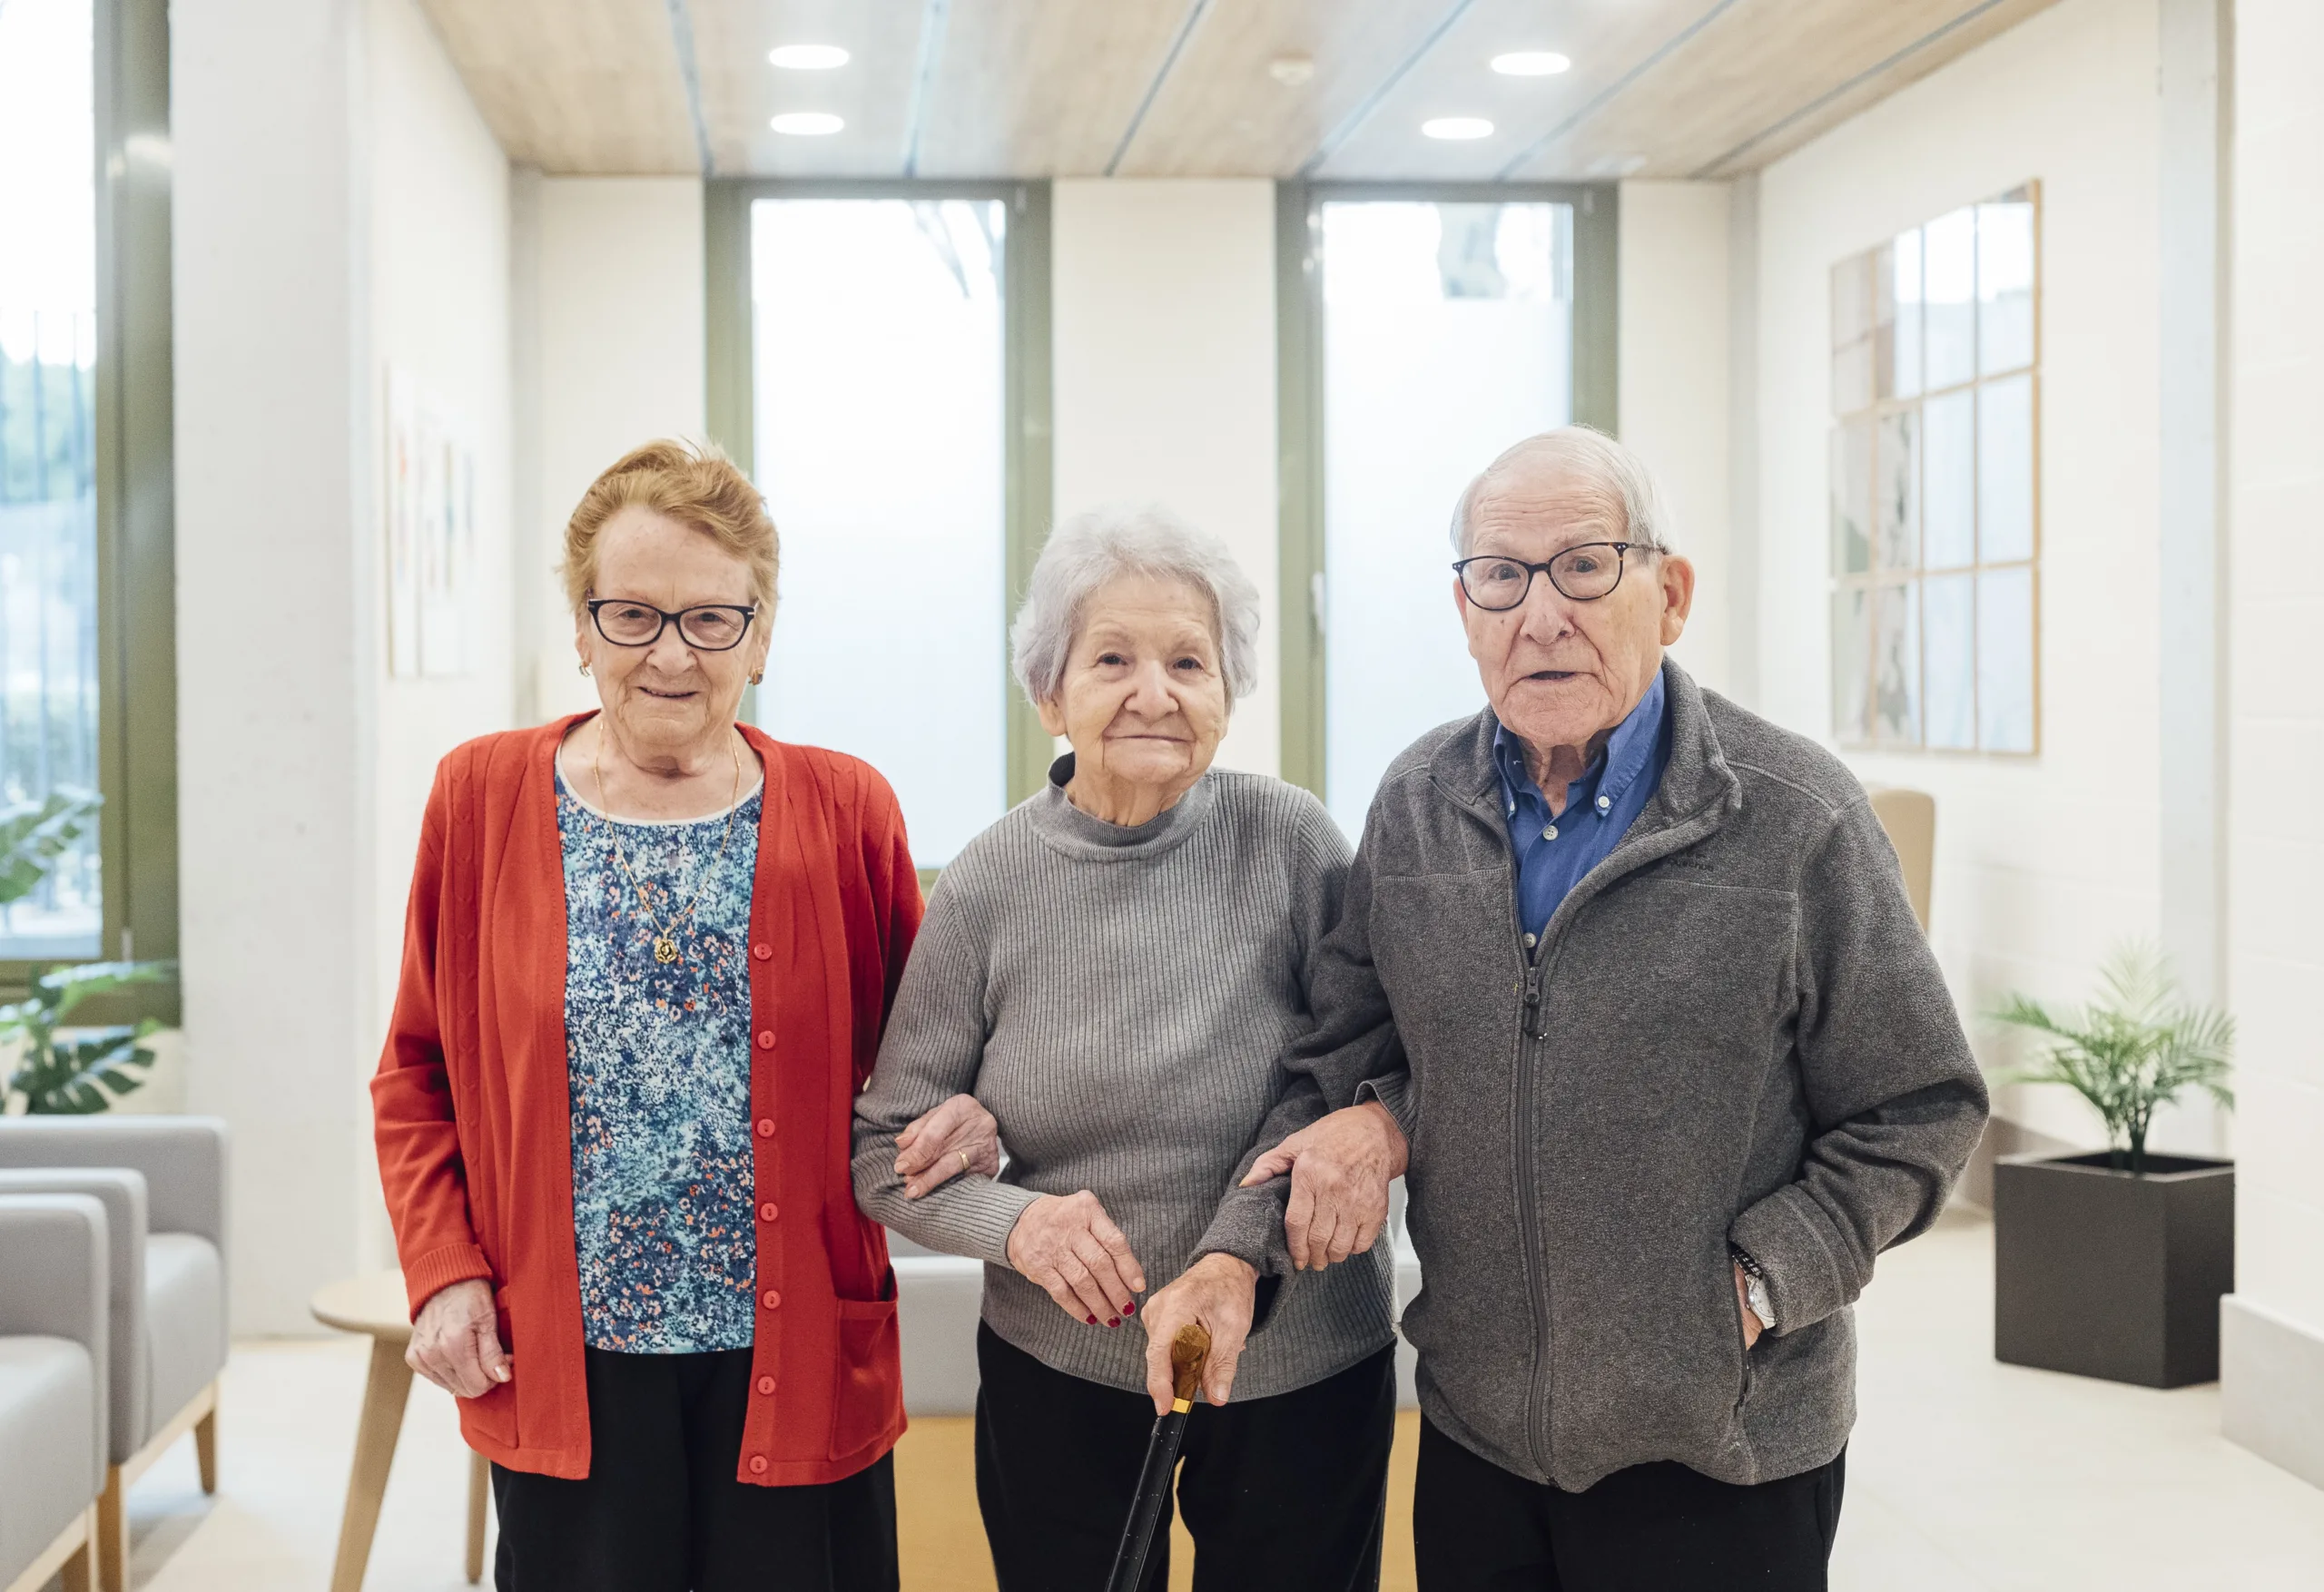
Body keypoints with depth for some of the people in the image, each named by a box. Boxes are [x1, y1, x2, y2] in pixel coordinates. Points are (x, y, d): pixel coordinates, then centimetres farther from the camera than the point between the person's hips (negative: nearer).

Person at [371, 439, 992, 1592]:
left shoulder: (846, 811, 0)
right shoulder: (483, 796, 1)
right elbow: (418, 1072, 7)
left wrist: (953, 1121, -9)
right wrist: (442, 1271, -3)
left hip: (796, 1362, 0)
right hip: (563, 1366, 0)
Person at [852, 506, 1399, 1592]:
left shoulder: (1291, 843, -9)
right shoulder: (987, 888, -7)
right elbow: (885, 1153, -1)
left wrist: (1240, 1254, -20)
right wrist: (1015, 1221, -21)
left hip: (1303, 1368, 0)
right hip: (1057, 1371, 1)